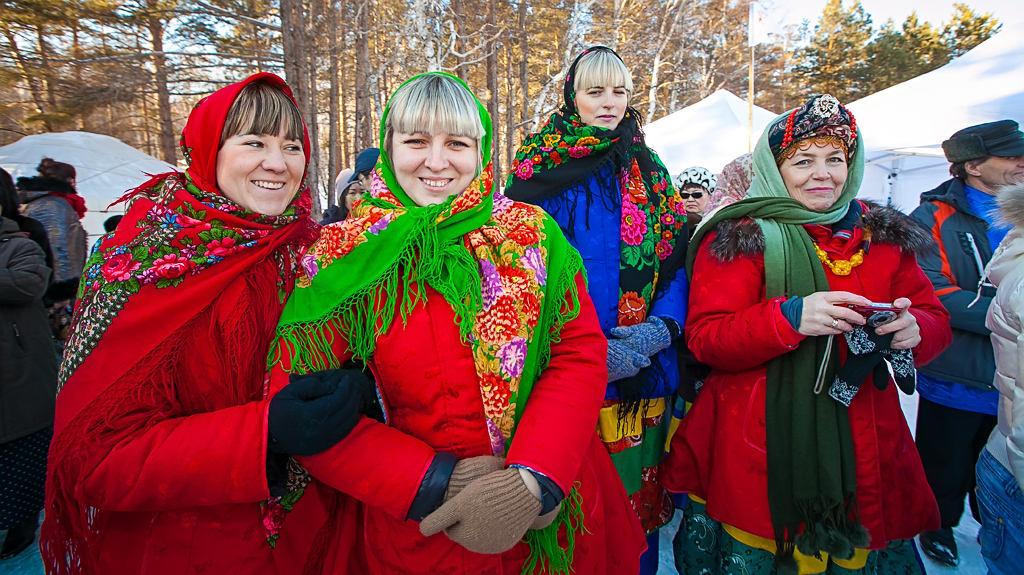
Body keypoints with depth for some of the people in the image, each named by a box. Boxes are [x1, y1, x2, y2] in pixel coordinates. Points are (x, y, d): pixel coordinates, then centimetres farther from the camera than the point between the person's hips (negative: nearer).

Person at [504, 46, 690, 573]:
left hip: (645, 372, 4)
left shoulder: (648, 170, 10)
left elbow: (676, 260, 7)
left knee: (638, 506, 16)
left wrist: (662, 327, -11)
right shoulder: (539, 170, -2)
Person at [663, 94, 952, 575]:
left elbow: (935, 320, 14)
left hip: (865, 454, 5)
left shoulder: (884, 236, 10)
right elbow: (704, 337, -12)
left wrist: (913, 329, -11)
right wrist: (789, 318, -27)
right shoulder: (738, 238, -5)